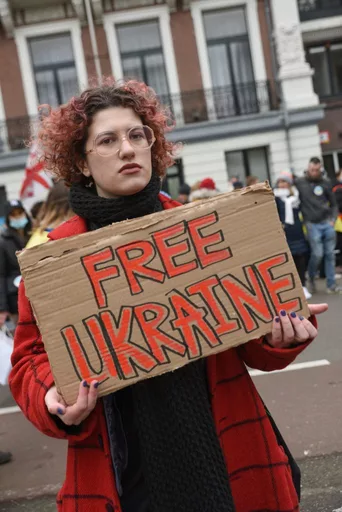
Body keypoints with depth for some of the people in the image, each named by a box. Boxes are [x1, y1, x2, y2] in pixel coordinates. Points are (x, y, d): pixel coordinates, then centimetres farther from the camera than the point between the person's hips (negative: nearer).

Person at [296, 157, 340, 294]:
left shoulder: (326, 183, 7)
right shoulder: (299, 183, 1)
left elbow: (333, 204, 13)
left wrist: (333, 219, 1)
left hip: (327, 223, 2)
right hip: (312, 224, -2)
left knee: (330, 254, 2)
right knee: (317, 254, -9)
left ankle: (331, 284, 10)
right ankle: (311, 278, 17)